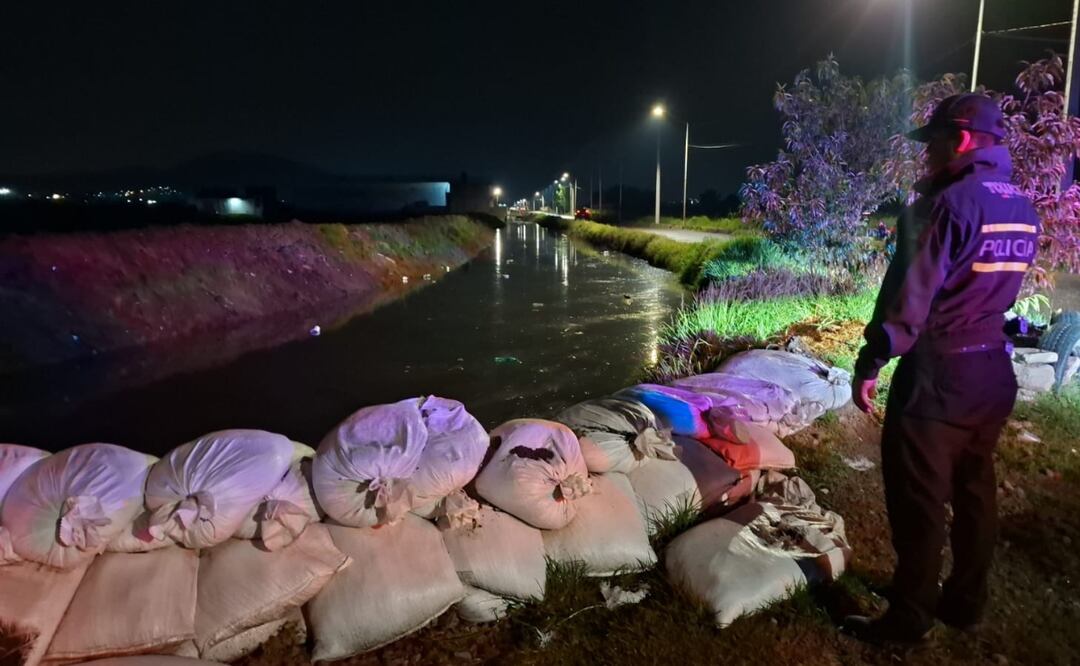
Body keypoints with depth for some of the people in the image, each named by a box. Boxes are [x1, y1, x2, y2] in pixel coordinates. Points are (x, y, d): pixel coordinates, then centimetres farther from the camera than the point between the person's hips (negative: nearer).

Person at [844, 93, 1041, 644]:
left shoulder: (951, 202, -16)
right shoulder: (1023, 209, 9)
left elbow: (910, 293, -20)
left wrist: (871, 362, -13)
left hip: (936, 375, -8)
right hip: (993, 371, 8)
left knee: (918, 501, 3)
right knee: (974, 491, 18)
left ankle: (909, 618, 16)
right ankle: (965, 603, 33)